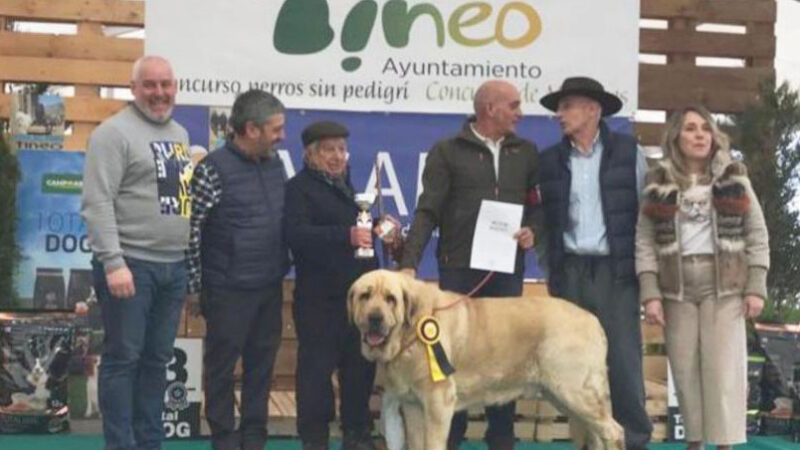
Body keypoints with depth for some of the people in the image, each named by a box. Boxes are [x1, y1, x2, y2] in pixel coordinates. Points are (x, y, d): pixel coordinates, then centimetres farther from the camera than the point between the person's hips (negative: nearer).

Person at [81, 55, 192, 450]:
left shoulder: (181, 134, 16)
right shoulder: (115, 132, -8)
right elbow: (97, 203, -15)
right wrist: (113, 262, -21)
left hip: (173, 267, 7)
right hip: (130, 264, -7)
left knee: (157, 360, 11)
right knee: (123, 358, -2)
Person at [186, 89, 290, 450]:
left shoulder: (275, 164, 8)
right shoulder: (214, 169, -12)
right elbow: (191, 229, -9)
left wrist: (284, 265, 14)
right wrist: (195, 285, -6)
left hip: (270, 287, 6)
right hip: (229, 291, -6)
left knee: (261, 364, 12)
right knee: (222, 366, 5)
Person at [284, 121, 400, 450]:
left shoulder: (346, 185, 19)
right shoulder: (299, 188, -5)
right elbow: (296, 234, -22)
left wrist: (382, 232, 11)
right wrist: (346, 235, -31)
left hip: (359, 293, 7)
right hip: (319, 297, -7)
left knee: (361, 365, 10)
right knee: (317, 367, -3)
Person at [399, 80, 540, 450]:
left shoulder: (526, 153, 10)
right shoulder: (447, 152, -1)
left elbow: (538, 204, 15)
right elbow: (428, 211, -7)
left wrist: (531, 230, -6)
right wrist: (409, 263, -16)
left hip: (508, 270, 3)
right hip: (459, 269, -3)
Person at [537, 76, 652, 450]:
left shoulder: (628, 152, 3)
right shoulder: (550, 160, 10)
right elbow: (546, 219, 12)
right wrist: (551, 270, 6)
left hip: (616, 271, -3)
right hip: (570, 272, 3)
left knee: (623, 358, -6)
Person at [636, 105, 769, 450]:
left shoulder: (733, 177, 6)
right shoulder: (659, 183, 5)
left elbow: (757, 235, 5)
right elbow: (644, 241, 1)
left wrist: (756, 287, -3)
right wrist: (650, 294, -8)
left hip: (724, 284, -1)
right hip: (676, 287, 1)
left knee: (724, 368, -5)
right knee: (685, 370, 1)